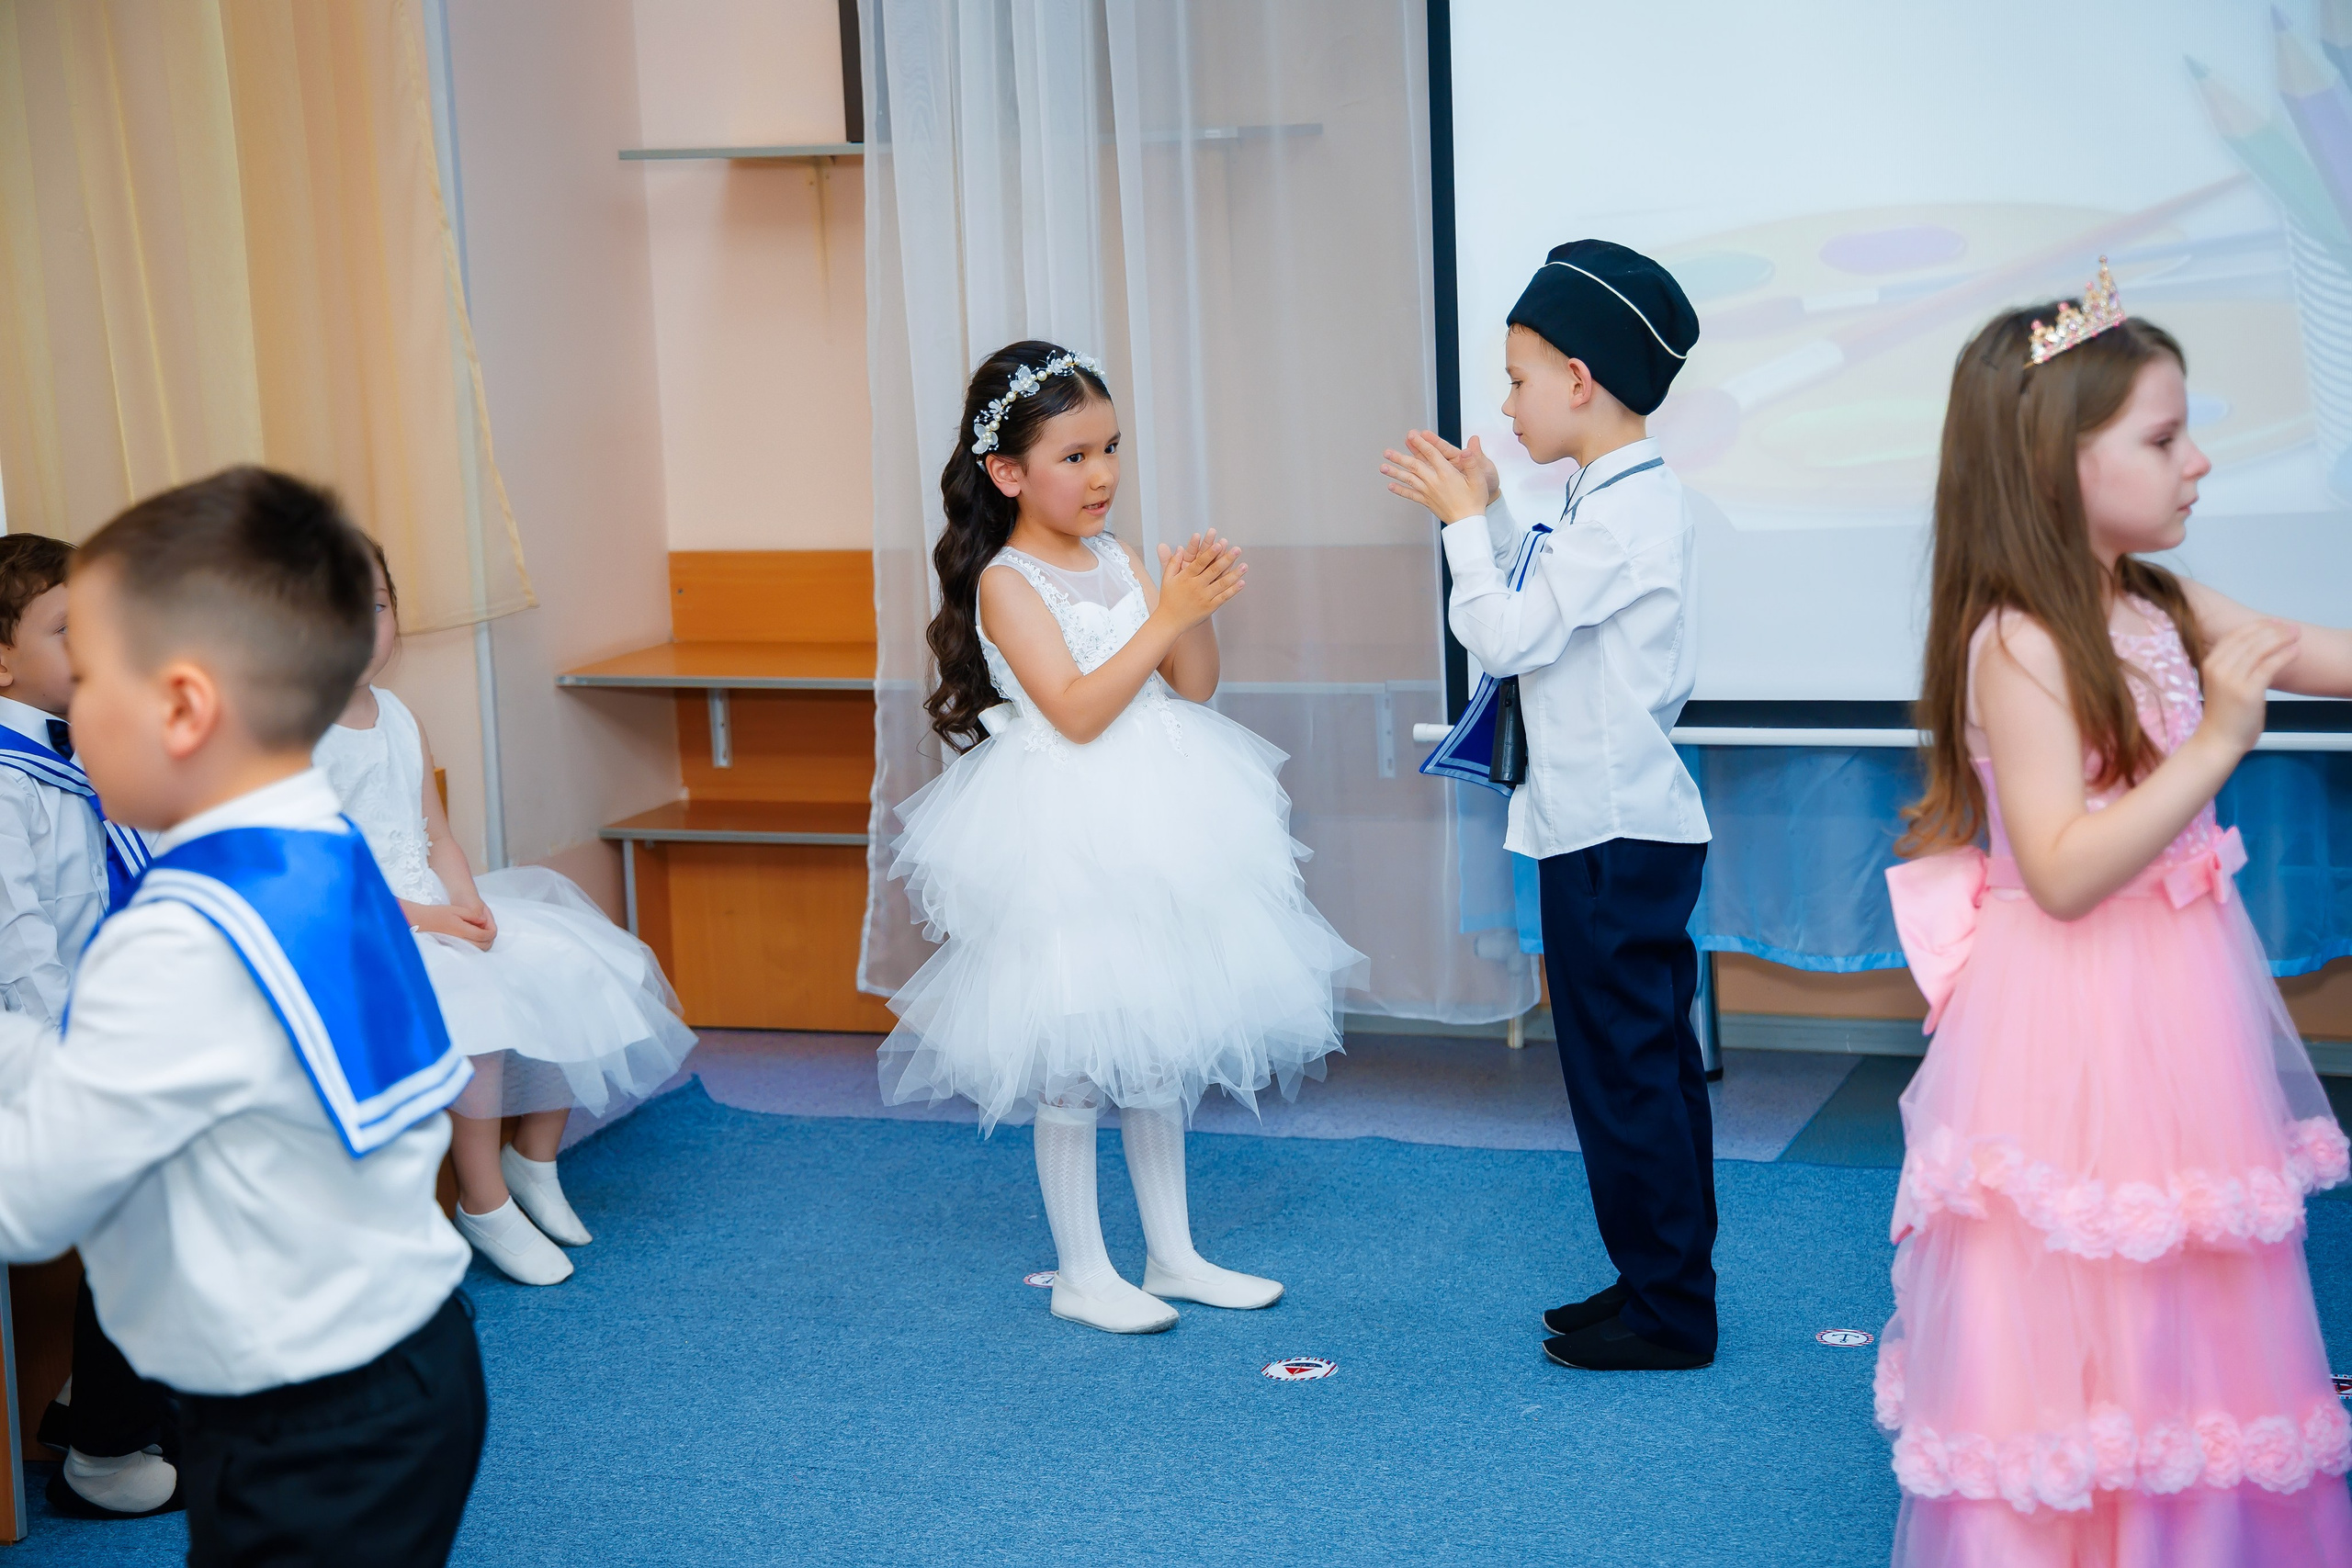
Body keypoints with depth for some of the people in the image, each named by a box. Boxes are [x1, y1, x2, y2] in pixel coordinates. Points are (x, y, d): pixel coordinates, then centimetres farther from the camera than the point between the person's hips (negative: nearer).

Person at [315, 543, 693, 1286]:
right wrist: (416, 917, -20)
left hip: (435, 912, 8)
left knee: (569, 971, -4)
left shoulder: (399, 720, 12)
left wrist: (467, 901, -7)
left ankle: (534, 1159, 14)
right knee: (474, 1008, -31)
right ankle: (485, 1208, -15)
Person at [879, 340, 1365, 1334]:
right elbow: (1076, 711, -21)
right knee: (1071, 1059, 0)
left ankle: (1172, 1255, 26)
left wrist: (1194, 606, -10)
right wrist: (1167, 616, -23)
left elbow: (1193, 688, 7)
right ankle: (1080, 1274, 12)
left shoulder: (1120, 563, 8)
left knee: (1158, 1042, 14)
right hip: (1067, 838, -7)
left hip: (1151, 827, 7)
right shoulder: (1008, 583, -12)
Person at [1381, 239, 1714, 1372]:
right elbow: (1543, 600, 20)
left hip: (1613, 835, -10)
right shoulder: (1628, 497, 13)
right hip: (1627, 823, 10)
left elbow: (1505, 636, -18)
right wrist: (1484, 516, 15)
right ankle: (1668, 1286, 25)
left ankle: (1667, 1311, 6)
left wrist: (1467, 523, -7)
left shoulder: (1622, 513, -19)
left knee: (1622, 1068, -3)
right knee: (1650, 1064, 15)